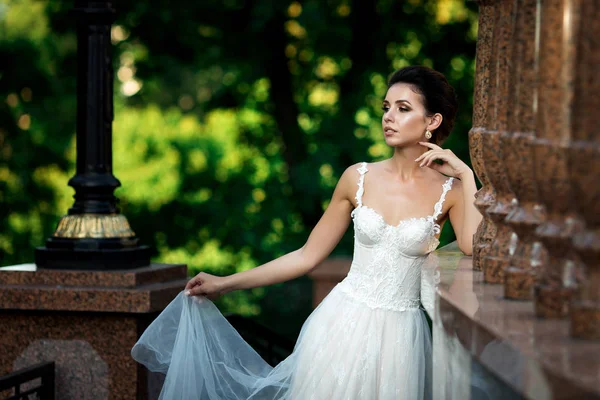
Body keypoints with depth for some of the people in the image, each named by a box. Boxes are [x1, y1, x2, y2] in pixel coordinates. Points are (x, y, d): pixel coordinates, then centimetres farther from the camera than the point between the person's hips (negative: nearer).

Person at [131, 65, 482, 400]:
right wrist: (225, 284, 6)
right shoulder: (358, 179, 1)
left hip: (398, 337, -1)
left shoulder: (449, 190, -3)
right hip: (344, 323, 1)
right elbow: (308, 256, 6)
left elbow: (477, 250, -22)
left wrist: (466, 176, -15)